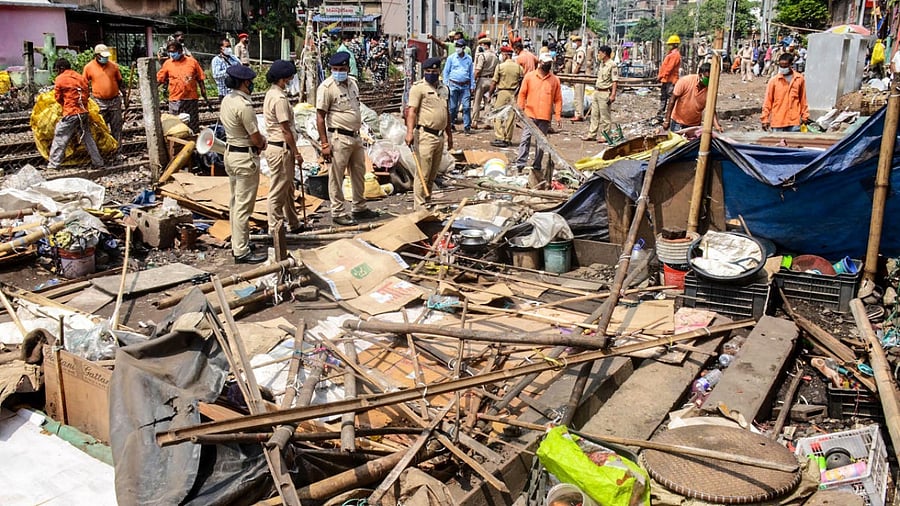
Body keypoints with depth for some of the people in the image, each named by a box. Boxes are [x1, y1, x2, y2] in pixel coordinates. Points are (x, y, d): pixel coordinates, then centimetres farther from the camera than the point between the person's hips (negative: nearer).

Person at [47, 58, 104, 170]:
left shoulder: (60, 79, -4)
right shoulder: (81, 78, 11)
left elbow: (58, 98, 3)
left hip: (70, 114, -5)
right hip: (84, 113, 6)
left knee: (60, 138, 2)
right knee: (88, 138, 12)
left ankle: (53, 164, 3)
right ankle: (98, 163, 13)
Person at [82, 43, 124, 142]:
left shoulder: (113, 65, 4)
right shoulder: (88, 67, 0)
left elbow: (120, 82, 14)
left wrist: (124, 94, 11)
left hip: (115, 100, 2)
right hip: (99, 102, -2)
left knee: (117, 127, 6)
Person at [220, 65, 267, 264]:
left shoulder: (226, 100, 6)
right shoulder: (244, 105, -22)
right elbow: (256, 138, -19)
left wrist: (258, 141, 7)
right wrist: (263, 143, 5)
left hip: (231, 152, 10)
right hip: (245, 158, -10)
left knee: (235, 203, 17)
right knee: (244, 206, -3)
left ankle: (237, 244, 28)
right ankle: (242, 252, 3)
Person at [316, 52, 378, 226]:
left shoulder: (352, 82, 10)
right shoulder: (326, 87, -12)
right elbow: (320, 117, -14)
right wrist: (324, 144, -18)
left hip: (356, 136, 8)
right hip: (339, 138, -8)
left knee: (359, 173, 16)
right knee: (337, 177, -1)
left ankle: (359, 208, 29)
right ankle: (338, 213, 8)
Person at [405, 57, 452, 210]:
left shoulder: (444, 89, 17)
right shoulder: (418, 88, -6)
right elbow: (412, 110, -14)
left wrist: (449, 134, 26)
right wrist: (410, 131, -27)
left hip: (440, 136, 7)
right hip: (425, 135, -7)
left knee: (433, 175, 14)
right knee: (423, 174, -6)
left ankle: (427, 202, 23)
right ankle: (420, 206, 0)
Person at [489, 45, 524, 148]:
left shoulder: (500, 66, -8)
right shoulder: (518, 67, 3)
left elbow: (494, 82, -6)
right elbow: (522, 82, 5)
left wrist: (490, 93, 5)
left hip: (502, 93, -4)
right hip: (513, 94, 4)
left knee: (498, 116, 2)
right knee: (511, 116, 9)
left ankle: (499, 139, -4)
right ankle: (508, 139, 13)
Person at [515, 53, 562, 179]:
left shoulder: (555, 80, 7)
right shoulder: (529, 76, 4)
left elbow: (558, 99, 6)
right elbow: (522, 94, 6)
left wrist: (558, 116, 0)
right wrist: (520, 109, -1)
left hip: (545, 116, 2)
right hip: (530, 114, -1)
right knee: (525, 139, -5)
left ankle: (537, 167, 14)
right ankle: (520, 165, -5)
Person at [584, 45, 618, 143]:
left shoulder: (612, 65, -13)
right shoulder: (601, 64, 14)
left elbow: (615, 81, -17)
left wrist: (613, 95, -23)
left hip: (605, 93, -9)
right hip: (597, 92, 9)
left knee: (605, 116, -1)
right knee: (594, 114, 11)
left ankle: (604, 136, 6)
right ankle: (592, 135, 17)